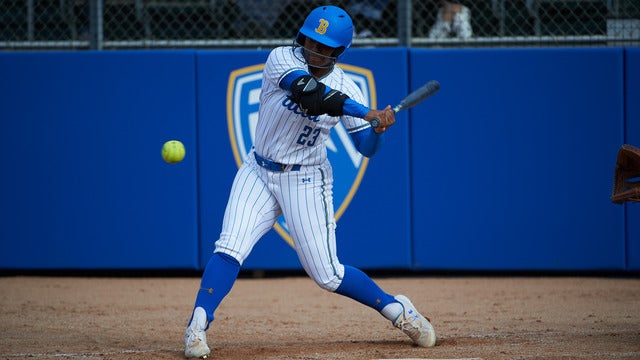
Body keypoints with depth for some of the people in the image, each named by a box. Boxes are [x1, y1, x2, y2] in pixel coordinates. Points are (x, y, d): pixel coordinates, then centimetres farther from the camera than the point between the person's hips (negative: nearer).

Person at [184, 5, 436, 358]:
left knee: (327, 275, -2)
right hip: (258, 171, 0)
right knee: (229, 248, -20)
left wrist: (378, 128, -28)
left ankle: (397, 309, 19)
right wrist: (365, 113, -38)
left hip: (306, 181, 0)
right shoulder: (281, 59, -14)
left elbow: (366, 148, -6)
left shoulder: (345, 88, -7)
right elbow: (308, 92, -33)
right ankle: (197, 327, -19)